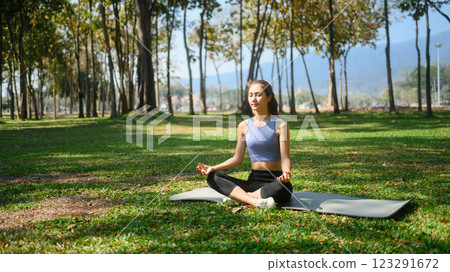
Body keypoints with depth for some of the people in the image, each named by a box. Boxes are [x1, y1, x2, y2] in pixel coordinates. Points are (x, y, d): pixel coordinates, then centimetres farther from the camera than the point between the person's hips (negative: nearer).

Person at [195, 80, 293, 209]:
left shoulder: (279, 124, -3)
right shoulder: (244, 126, 8)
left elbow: (285, 158, -8)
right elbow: (237, 159, 11)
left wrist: (286, 173, -31)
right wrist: (212, 168, -2)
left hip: (275, 181, -4)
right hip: (254, 181, 4)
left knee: (281, 187, -40)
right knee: (213, 177, -16)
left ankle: (237, 195, -22)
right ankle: (254, 201, -34)